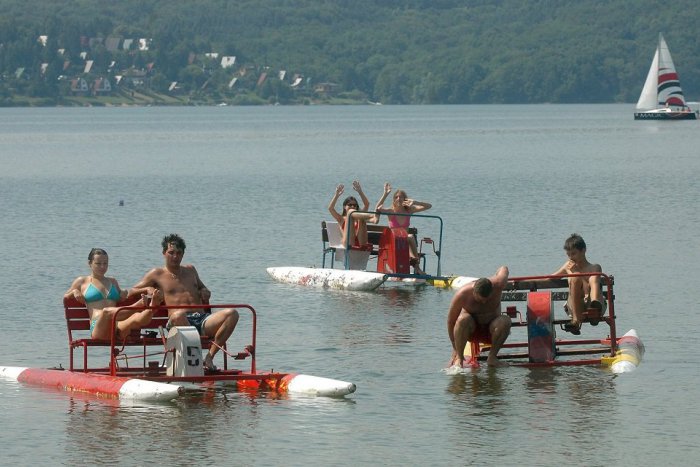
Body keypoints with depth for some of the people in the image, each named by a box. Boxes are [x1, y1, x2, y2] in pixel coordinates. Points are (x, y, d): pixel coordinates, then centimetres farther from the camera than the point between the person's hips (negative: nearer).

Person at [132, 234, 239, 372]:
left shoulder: (190, 270, 27)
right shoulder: (157, 274, 15)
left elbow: (202, 287, 41)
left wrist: (205, 292, 16)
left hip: (202, 319, 5)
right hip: (181, 322, -4)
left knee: (232, 313, -25)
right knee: (177, 316, -44)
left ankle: (209, 356, -25)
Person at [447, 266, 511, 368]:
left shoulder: (497, 285, -23)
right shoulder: (463, 294, -27)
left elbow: (503, 269, 2)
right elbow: (451, 321, -16)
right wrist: (455, 349, -11)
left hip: (491, 327, 2)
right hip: (471, 327, -2)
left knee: (505, 321, -32)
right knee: (463, 319, -36)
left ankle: (492, 357, -18)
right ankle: (459, 358, -27)